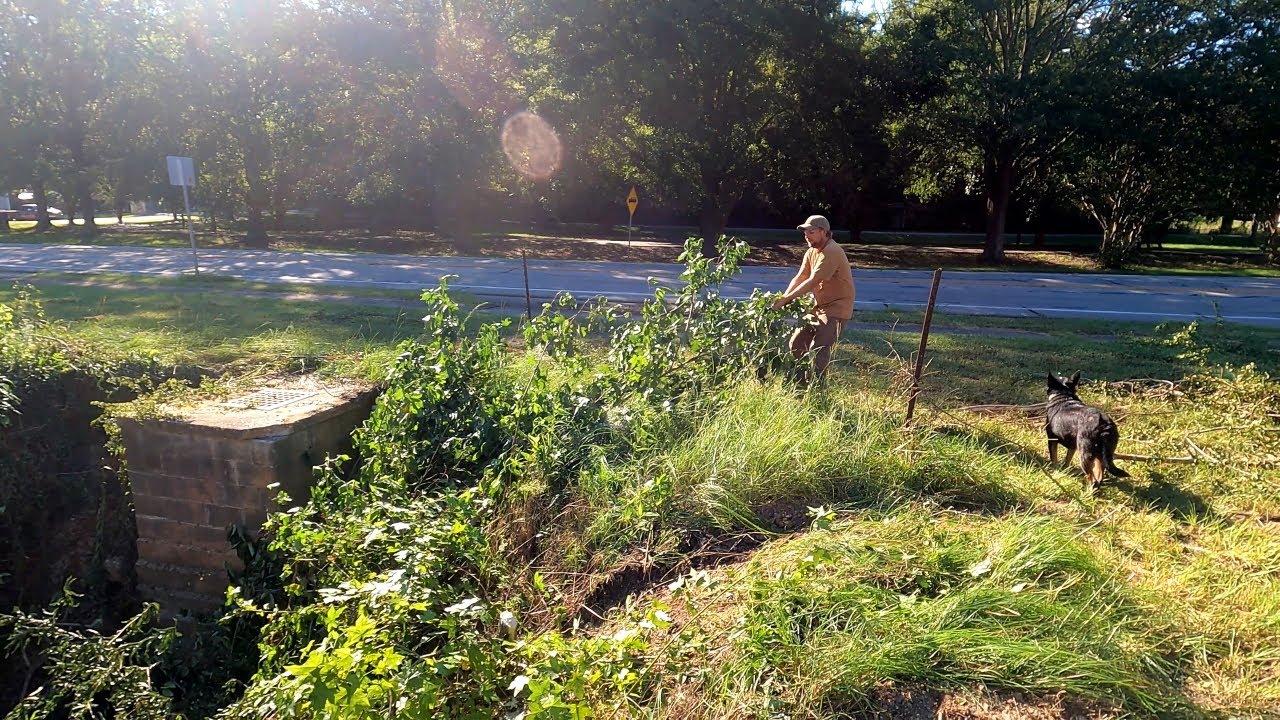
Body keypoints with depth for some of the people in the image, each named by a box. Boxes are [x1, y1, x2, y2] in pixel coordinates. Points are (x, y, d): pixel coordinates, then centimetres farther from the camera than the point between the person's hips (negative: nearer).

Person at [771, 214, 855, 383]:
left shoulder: (832, 252, -22)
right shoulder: (811, 252, 8)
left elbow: (812, 282, -27)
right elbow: (799, 278, 0)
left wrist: (786, 299, -27)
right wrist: (783, 297, -16)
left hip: (836, 308, -9)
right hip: (820, 306, 10)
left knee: (818, 350, -17)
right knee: (796, 343, 10)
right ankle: (802, 382, 21)